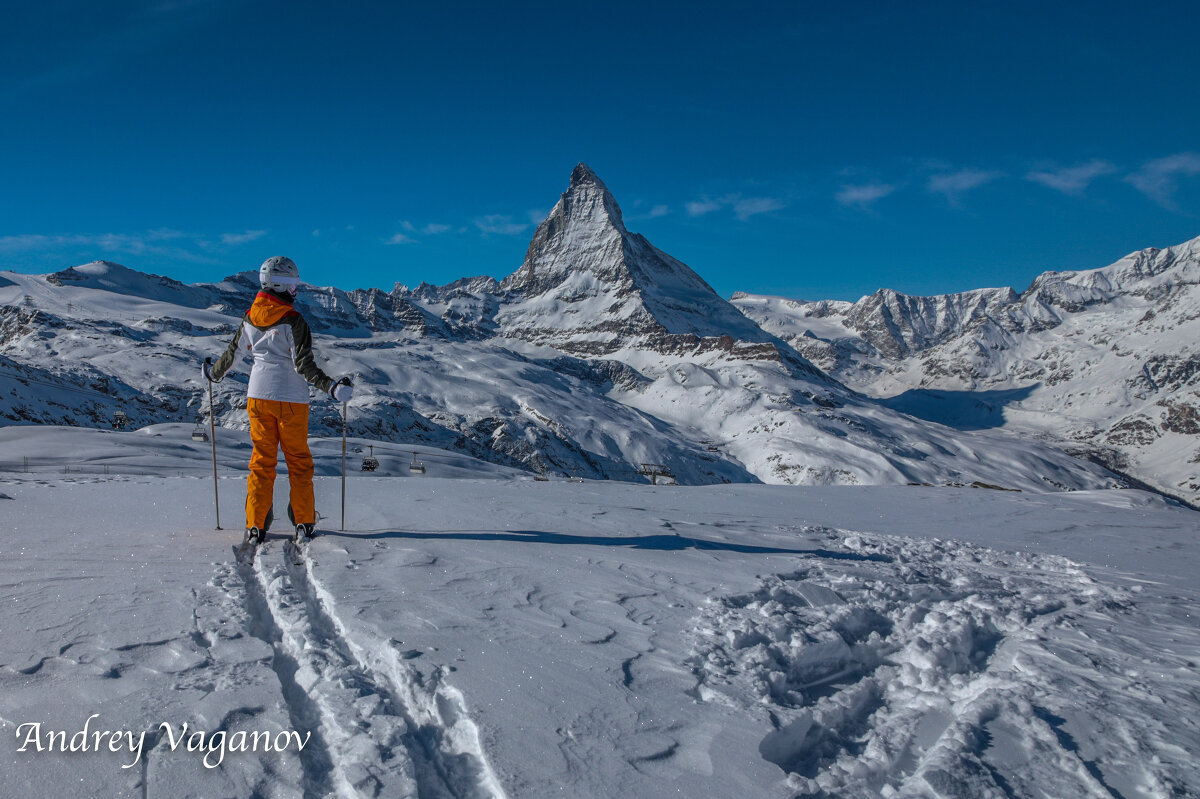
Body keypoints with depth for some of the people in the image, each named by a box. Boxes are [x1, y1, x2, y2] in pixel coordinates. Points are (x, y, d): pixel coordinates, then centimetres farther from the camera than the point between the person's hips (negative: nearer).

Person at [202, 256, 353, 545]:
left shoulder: (249, 318, 4)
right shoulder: (292, 320, -13)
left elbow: (233, 353, 14)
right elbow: (304, 364, -18)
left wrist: (214, 374, 32)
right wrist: (331, 387, -19)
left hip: (258, 396, 4)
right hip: (290, 399, -4)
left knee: (262, 460, 11)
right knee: (298, 460, 8)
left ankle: (255, 526, 9)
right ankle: (304, 524, 11)